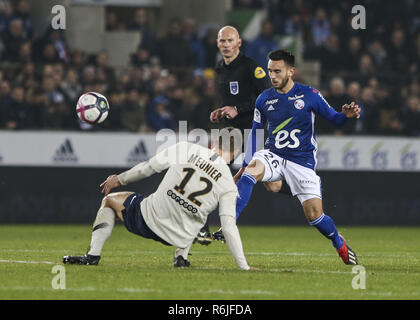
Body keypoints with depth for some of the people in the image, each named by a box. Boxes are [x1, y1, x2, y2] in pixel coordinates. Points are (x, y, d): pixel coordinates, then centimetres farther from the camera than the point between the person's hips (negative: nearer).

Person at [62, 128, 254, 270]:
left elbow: (147, 168, 3)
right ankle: (181, 256, 21)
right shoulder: (228, 186, -6)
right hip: (179, 238, 1)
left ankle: (93, 255, 13)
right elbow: (229, 228, -12)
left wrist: (119, 179, 20)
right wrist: (244, 267, -8)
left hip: (148, 220, -1)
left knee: (109, 200, 27)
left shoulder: (186, 149, -4)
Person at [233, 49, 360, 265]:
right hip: (272, 155, 2)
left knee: (314, 215, -6)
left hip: (301, 160, -2)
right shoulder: (264, 99, 4)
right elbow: (255, 132, 14)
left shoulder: (309, 95, -4)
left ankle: (339, 243, 24)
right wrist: (245, 165, 12)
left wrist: (346, 115, -21)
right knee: (249, 173, -32)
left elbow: (333, 118, 2)